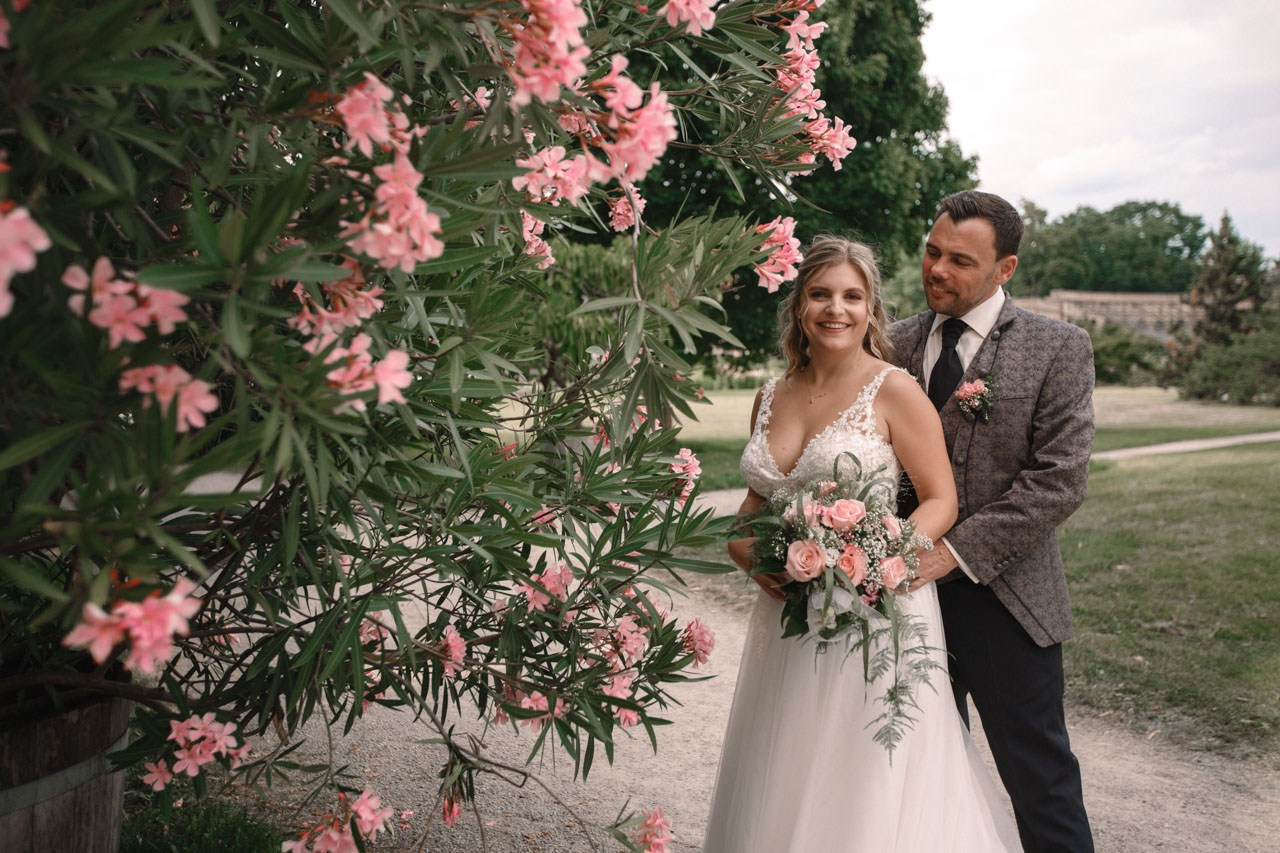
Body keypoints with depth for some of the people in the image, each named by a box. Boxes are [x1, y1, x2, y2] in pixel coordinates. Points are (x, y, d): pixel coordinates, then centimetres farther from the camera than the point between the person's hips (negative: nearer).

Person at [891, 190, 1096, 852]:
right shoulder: (896, 344, 5)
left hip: (1000, 597, -4)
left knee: (1039, 777, 5)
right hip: (911, 586, 4)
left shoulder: (1058, 349, -6)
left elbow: (1059, 480, -13)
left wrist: (955, 550, -19)